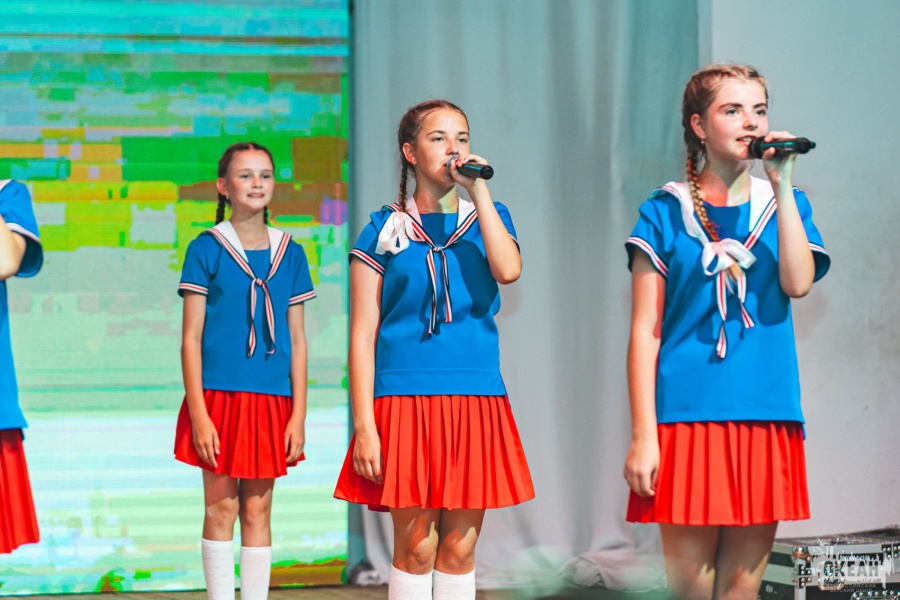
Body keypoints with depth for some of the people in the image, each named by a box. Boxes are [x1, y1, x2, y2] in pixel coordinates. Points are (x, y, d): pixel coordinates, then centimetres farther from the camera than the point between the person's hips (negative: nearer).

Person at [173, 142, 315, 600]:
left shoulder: (289, 253, 7)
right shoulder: (206, 249, -1)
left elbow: (297, 340, 8)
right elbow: (191, 338, -3)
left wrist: (298, 416, 3)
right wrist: (198, 413, -10)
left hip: (271, 400, 3)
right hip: (218, 395, -2)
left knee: (257, 511, 7)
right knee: (220, 508, 1)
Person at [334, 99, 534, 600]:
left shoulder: (487, 219, 11)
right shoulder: (385, 231, 5)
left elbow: (508, 270, -13)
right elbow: (363, 335, 0)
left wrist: (479, 190, -10)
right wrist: (364, 426, -7)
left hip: (476, 400, 2)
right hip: (404, 399, -2)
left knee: (459, 549, 5)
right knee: (415, 549, -1)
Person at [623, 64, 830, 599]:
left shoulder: (783, 204, 11)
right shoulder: (666, 212, 3)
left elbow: (798, 283, -9)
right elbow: (645, 332, -1)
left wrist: (782, 185, -11)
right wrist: (643, 434, -7)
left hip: (765, 415, 2)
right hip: (686, 413, -2)